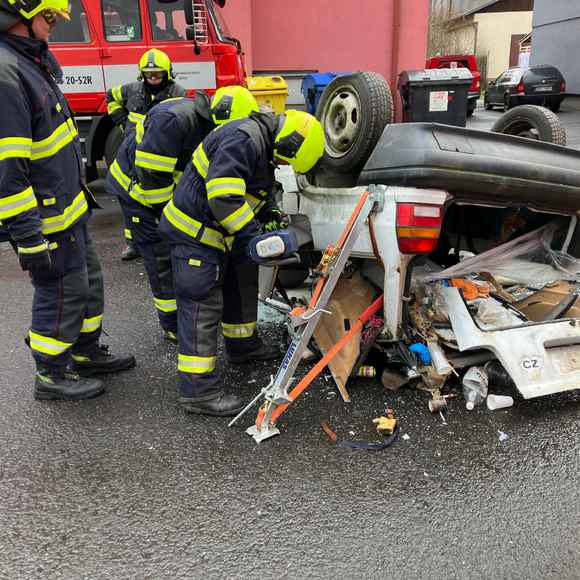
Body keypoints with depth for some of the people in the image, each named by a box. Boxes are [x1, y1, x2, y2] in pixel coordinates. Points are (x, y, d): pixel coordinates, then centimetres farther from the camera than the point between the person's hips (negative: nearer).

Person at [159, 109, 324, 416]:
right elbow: (223, 197, -32)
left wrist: (271, 216, 7)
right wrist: (252, 233, -25)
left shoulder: (262, 148, 12)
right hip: (194, 232, -11)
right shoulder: (242, 140, -23)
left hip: (219, 232, 11)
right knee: (203, 304, -10)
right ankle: (198, 389, -4)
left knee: (242, 282, 22)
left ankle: (243, 345, 42)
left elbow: (253, 195, 23)